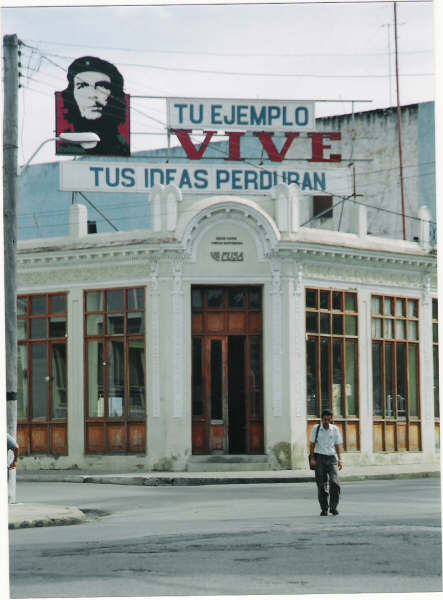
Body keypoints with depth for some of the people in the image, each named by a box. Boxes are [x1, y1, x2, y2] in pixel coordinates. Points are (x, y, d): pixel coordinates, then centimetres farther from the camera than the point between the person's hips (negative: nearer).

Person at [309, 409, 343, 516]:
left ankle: (333, 507, -1)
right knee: (321, 485, -1)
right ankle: (324, 509, 8)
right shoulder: (316, 429, 3)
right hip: (319, 458, -1)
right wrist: (312, 458, -4)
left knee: (334, 482, -14)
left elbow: (338, 445, 11)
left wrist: (340, 459, 1)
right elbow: (312, 444, 6)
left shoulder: (335, 429, 6)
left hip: (331, 458, 1)